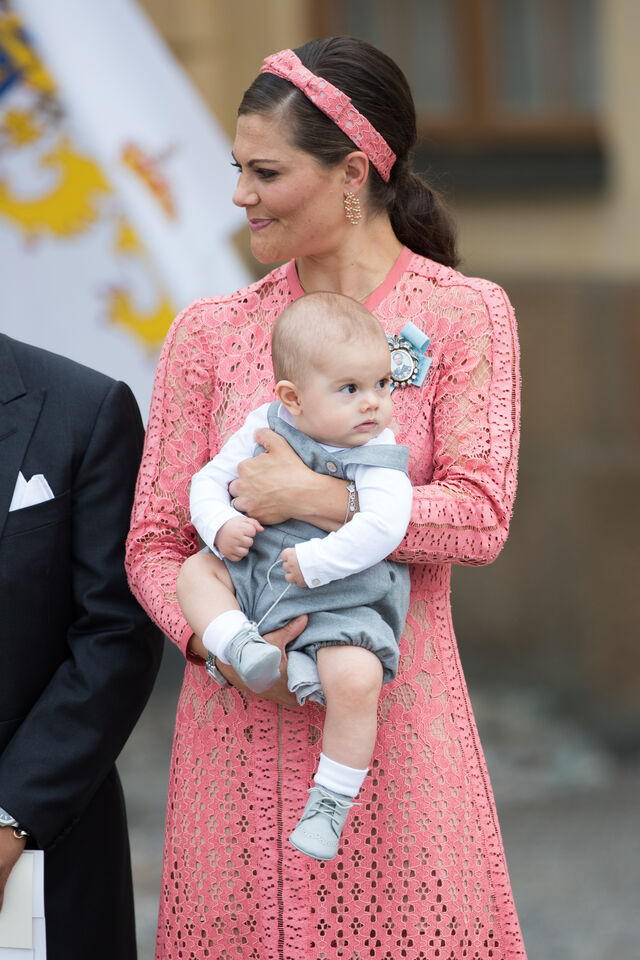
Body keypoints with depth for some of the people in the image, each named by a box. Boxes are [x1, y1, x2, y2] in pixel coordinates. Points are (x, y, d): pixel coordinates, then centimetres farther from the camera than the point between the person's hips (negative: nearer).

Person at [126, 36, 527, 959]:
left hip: (397, 714, -2)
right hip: (244, 721, 2)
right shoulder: (211, 333, 6)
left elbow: (480, 517, -9)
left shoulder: (465, 316, 0)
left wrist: (310, 497, -16)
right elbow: (155, 540, 5)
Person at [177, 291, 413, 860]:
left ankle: (329, 804, -16)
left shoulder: (378, 456, -10)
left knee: (356, 679, -28)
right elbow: (210, 480, 10)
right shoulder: (264, 427, 2)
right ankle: (242, 646, -29)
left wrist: (314, 563, -27)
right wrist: (220, 526, -11)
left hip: (340, 598, -5)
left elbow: (383, 526, -26)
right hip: (258, 576, 5)